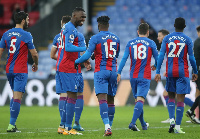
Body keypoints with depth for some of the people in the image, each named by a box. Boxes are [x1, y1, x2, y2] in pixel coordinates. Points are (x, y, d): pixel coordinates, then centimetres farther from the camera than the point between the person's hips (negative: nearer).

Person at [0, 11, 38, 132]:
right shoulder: (26, 35, -9)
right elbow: (34, 54, -6)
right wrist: (36, 64, 13)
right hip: (21, 71, -6)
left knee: (16, 94, 19)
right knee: (17, 97, -6)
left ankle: (12, 123, 15)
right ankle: (11, 125, -10)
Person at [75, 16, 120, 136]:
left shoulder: (95, 38, -6)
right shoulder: (116, 38, 11)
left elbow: (88, 54, -13)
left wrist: (76, 62, 1)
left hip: (100, 71, -5)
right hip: (113, 71, 5)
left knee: (102, 98, -12)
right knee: (111, 100, 13)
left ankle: (107, 127, -26)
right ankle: (110, 126, 19)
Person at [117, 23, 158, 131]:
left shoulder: (130, 43, 6)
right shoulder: (151, 43, 0)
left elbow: (124, 59, -1)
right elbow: (157, 58, 7)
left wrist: (119, 73, -2)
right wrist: (155, 66, 28)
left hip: (133, 76, 4)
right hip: (144, 77, -4)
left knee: (137, 100, 16)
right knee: (140, 100, -12)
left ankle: (143, 124, 29)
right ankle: (133, 123, -29)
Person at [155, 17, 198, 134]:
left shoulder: (167, 39, 3)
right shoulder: (188, 40, -2)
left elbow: (161, 55, -2)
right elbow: (191, 58, -2)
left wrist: (158, 72, 0)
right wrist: (195, 72, 10)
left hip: (170, 72, 2)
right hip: (182, 72, -2)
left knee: (171, 97, 17)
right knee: (180, 99, -1)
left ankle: (172, 120, -3)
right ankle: (177, 127, -4)